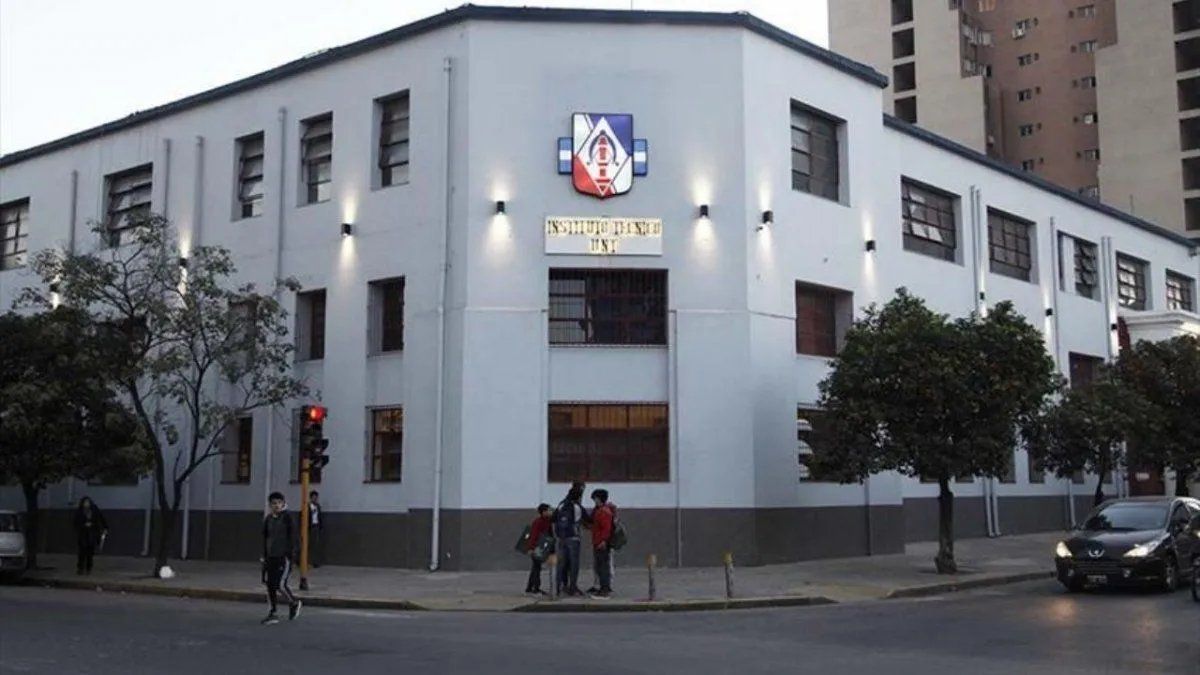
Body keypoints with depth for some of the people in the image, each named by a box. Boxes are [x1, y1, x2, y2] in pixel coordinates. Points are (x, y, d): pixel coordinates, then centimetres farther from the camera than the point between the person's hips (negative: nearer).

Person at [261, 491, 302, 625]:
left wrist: (292, 553, -12)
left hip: (284, 556, -6)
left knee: (280, 584, -11)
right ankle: (273, 614, 14)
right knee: (270, 585, 5)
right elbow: (265, 537, 17)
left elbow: (294, 537, -8)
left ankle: (294, 603, 15)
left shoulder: (287, 518, -8)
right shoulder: (268, 519, 7)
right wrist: (264, 555, 14)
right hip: (271, 557, 6)